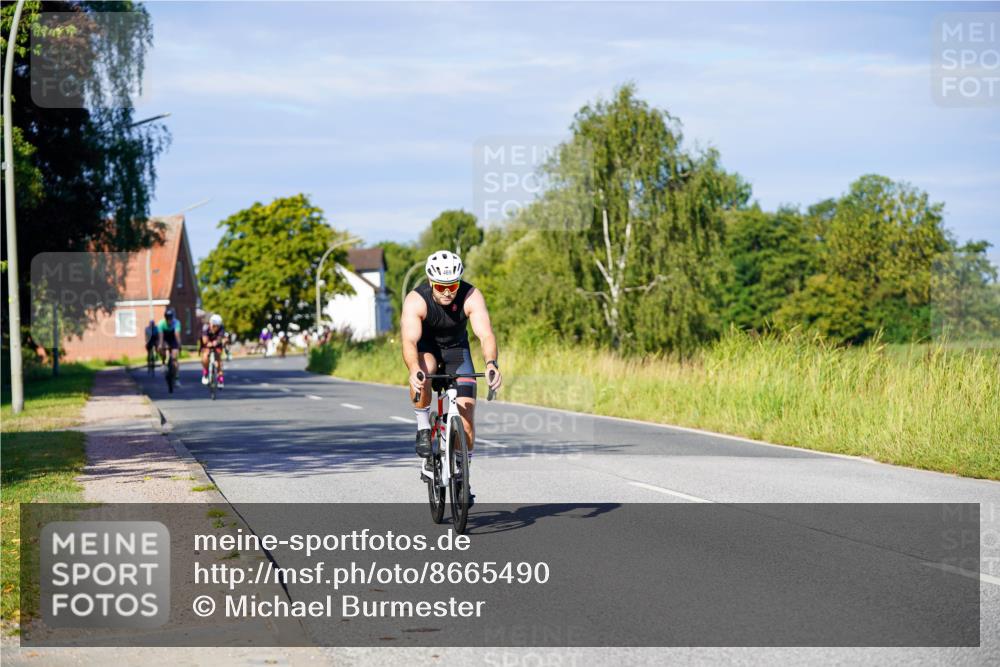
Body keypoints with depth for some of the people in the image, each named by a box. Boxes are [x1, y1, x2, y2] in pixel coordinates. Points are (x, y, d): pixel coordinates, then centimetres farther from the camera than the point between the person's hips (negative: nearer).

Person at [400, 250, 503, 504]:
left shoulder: (471, 296, -27)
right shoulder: (416, 300, -30)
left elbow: (486, 334, -38)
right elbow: (409, 341, -42)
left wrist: (491, 364, -58)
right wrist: (414, 370, -62)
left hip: (456, 350, 1)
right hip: (426, 347, -1)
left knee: (467, 416, -9)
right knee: (423, 370, -38)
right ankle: (423, 428, -17)